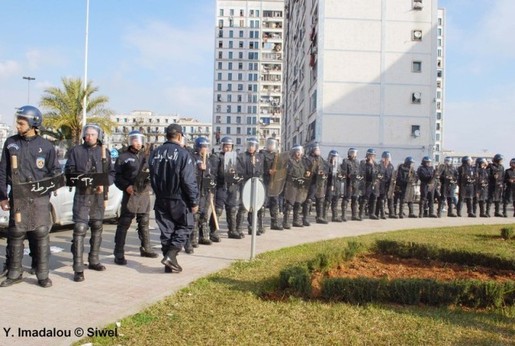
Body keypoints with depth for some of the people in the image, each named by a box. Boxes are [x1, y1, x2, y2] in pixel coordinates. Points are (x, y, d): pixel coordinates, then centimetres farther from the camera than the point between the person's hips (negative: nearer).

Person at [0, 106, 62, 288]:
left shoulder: (46, 146, 1)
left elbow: (55, 170, 7)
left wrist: (52, 183, -14)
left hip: (39, 198, -2)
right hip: (17, 197, 2)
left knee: (41, 235, 1)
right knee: (15, 235, 6)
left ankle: (43, 275, 10)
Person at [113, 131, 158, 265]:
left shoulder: (146, 156, 15)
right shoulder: (123, 157, 0)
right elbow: (117, 176, -3)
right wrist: (126, 186, -17)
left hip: (145, 193, 6)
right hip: (131, 193, -5)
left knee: (144, 222, 16)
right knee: (124, 223, -7)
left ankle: (146, 248, 29)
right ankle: (119, 254, -3)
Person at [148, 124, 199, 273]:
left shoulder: (155, 153, 6)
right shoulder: (183, 154, -14)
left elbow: (152, 177, 14)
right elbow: (189, 181, -16)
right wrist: (194, 202, -10)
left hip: (161, 199, 6)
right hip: (179, 199, -5)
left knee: (166, 230, 12)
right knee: (185, 226, 11)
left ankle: (169, 263, 15)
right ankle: (171, 254, -5)